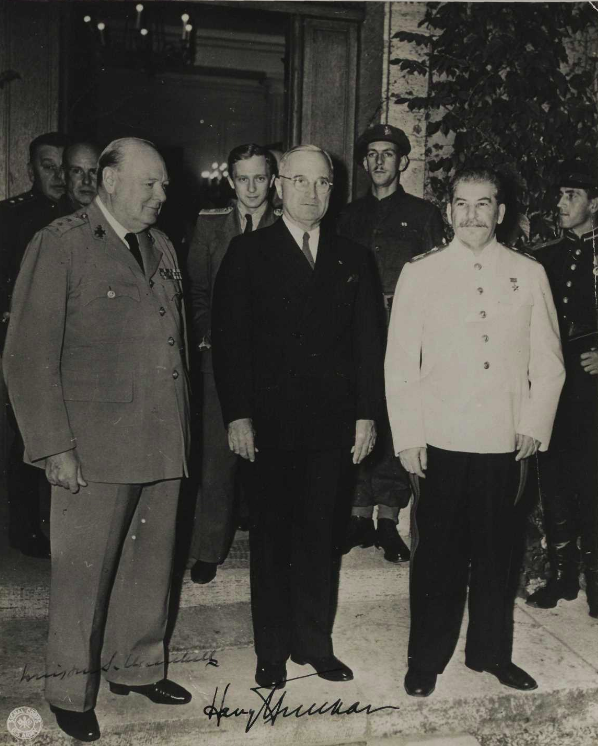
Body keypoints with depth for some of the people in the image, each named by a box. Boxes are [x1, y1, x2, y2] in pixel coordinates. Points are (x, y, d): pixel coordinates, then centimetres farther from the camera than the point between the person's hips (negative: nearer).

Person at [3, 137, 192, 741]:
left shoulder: (161, 249, 15)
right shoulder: (60, 245, -6)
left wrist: (181, 429, 11)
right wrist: (55, 448, -13)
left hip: (161, 443, 6)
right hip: (92, 448, -6)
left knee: (150, 566, 15)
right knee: (82, 575, 7)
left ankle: (135, 666, 37)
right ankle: (70, 691, 28)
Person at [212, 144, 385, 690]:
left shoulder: (353, 259, 11)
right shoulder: (248, 253, 2)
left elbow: (368, 342, 9)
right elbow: (229, 338, -3)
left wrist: (367, 414, 2)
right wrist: (238, 415, -9)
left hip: (333, 424, 2)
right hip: (270, 422, -2)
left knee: (320, 537, 11)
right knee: (271, 538, 7)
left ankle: (315, 643, 26)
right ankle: (272, 651, 21)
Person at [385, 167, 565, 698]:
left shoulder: (529, 274, 6)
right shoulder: (421, 273, 2)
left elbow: (548, 362, 8)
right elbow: (400, 363, 0)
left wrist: (535, 425, -1)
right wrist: (408, 435, -4)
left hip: (506, 441, 2)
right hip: (441, 440, -1)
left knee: (496, 550, 13)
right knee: (438, 553, 6)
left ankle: (491, 651, 32)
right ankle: (427, 659, 23)